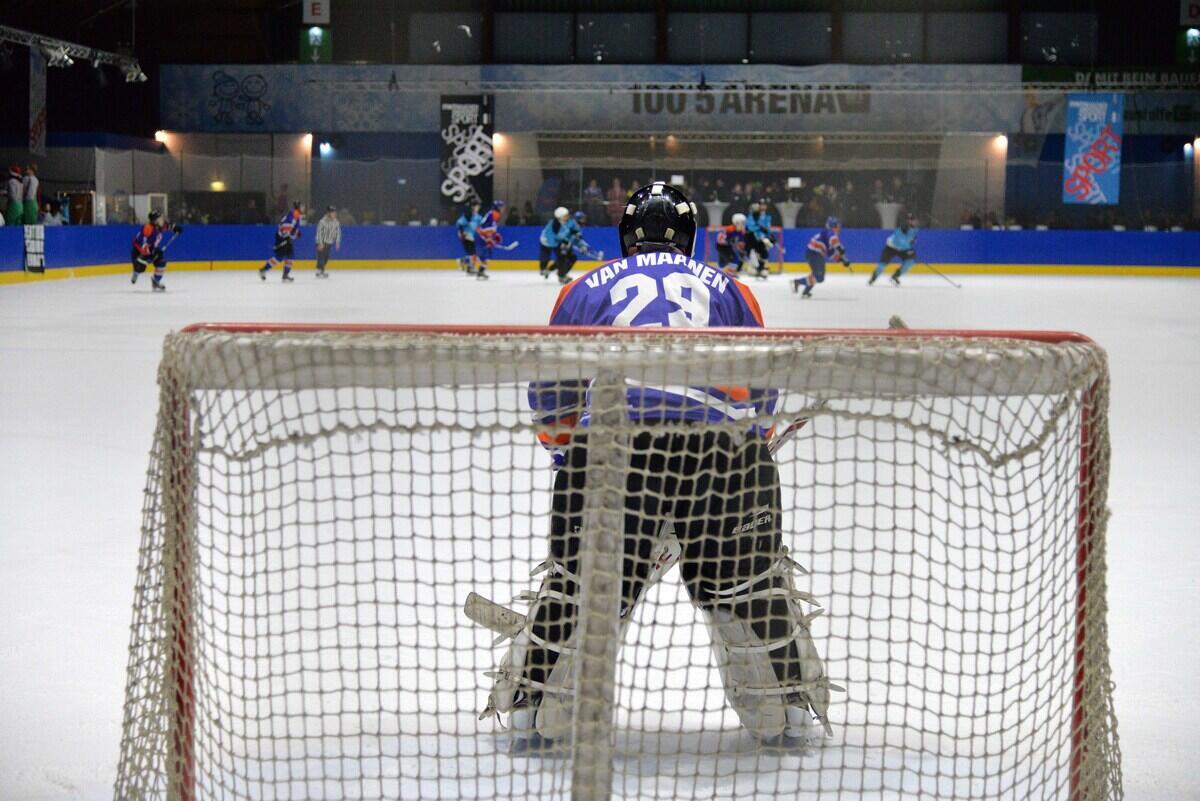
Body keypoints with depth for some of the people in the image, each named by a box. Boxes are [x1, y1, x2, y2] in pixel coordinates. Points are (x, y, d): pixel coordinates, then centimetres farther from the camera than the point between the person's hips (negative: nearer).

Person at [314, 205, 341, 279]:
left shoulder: (336, 222, -1)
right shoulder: (323, 222, -19)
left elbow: (338, 233, 8)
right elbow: (319, 232, -19)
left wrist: (337, 243, 5)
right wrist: (320, 244, -20)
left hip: (329, 243, 6)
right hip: (321, 242, -6)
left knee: (326, 258, 10)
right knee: (321, 257, -10)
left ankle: (322, 270, 23)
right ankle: (319, 271, -6)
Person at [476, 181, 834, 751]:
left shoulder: (587, 289, 24)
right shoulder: (728, 290, 27)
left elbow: (550, 393, 22)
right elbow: (761, 396, 28)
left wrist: (567, 454, 35)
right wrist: (749, 450, 42)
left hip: (611, 437, -1)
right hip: (721, 440, 1)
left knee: (581, 574, 11)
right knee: (748, 572, 17)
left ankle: (532, 710, 15)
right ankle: (785, 712, 24)